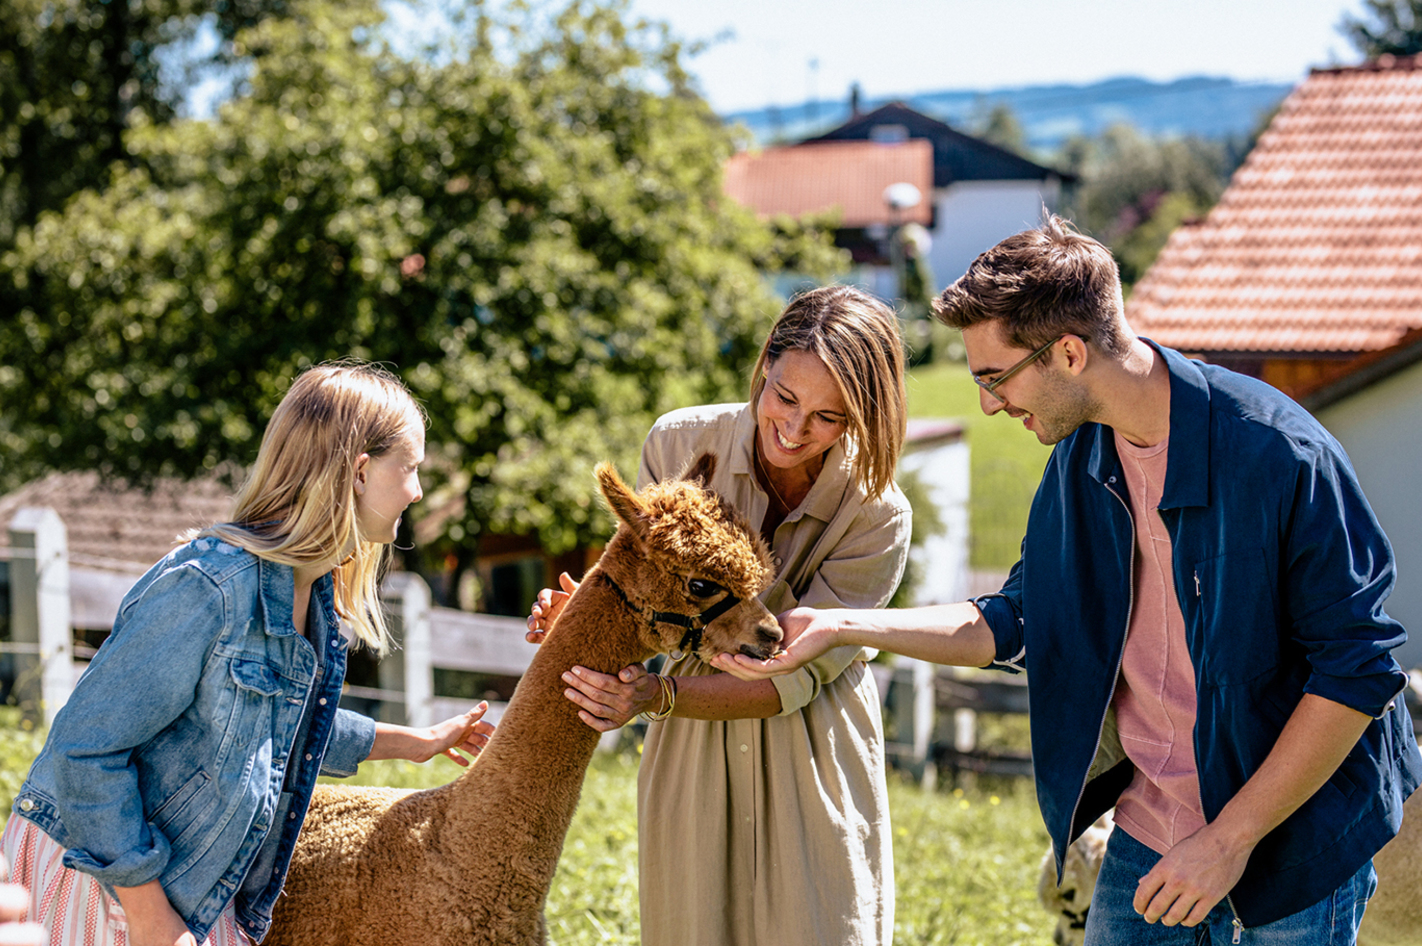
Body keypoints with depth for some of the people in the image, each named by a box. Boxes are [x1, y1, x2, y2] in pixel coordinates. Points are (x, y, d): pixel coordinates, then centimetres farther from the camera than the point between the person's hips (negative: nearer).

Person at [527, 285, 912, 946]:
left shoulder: (877, 517, -18)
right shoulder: (680, 444, -10)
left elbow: (795, 676, -18)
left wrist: (659, 694, -29)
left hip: (814, 768, -2)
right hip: (692, 763, 2)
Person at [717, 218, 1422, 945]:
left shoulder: (1278, 454, -21)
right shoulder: (1081, 457, 1)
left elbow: (1360, 667, -18)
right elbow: (1016, 625, 11)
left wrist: (1232, 838, -18)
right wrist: (839, 627, 1)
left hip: (1293, 850, -6)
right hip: (1145, 840, 6)